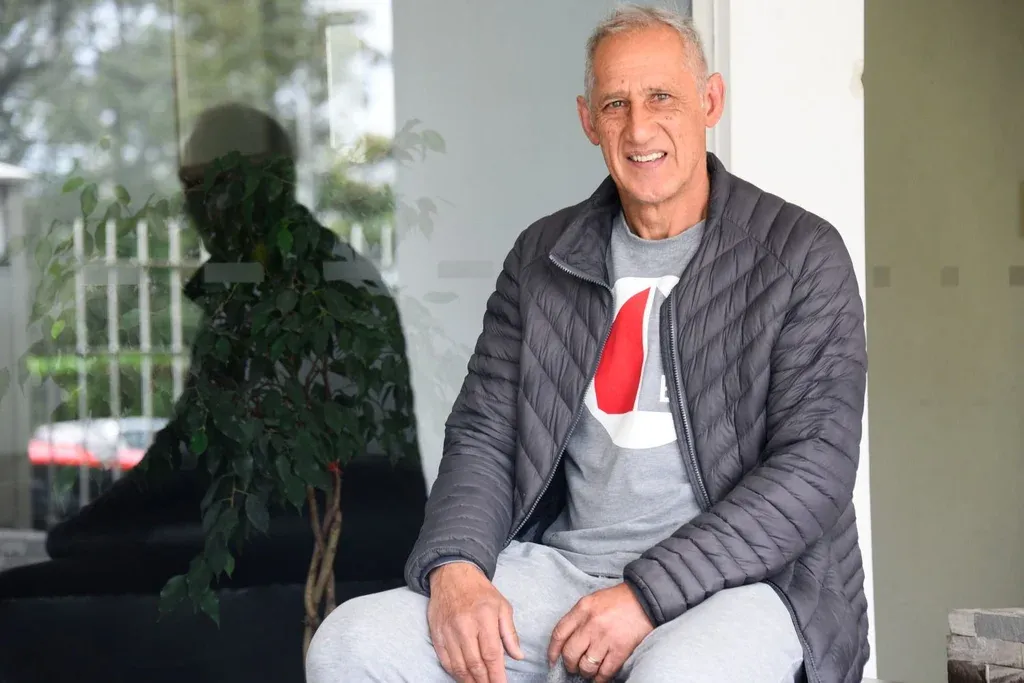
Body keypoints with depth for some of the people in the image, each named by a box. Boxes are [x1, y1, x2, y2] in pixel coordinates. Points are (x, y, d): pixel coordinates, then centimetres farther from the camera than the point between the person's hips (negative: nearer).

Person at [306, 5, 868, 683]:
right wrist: (455, 565, -11)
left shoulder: (803, 255, -2)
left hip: (741, 577, -4)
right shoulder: (541, 258, 12)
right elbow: (483, 436, 11)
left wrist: (648, 595, -17)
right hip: (561, 566, 4)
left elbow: (814, 467, -9)